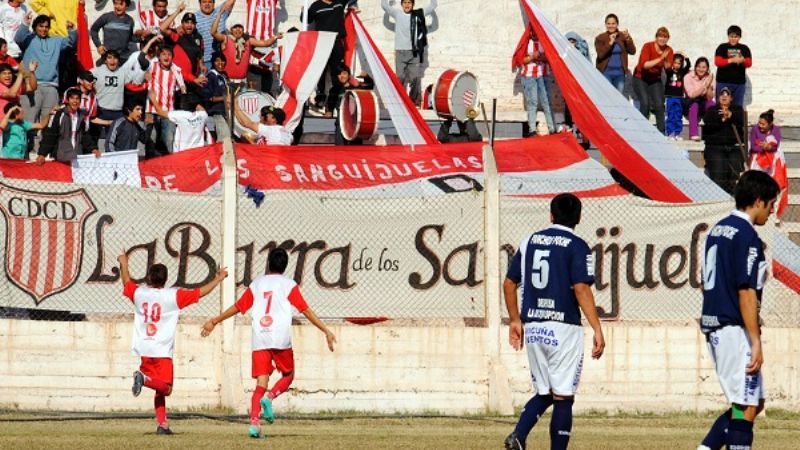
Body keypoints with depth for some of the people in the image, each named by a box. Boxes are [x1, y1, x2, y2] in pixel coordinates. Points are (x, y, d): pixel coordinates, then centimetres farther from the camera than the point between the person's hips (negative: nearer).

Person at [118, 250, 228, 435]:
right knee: (165, 388, -11)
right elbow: (200, 292, 0)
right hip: (162, 350, -5)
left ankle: (162, 423, 6)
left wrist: (123, 264, 44)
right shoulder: (173, 296, -5)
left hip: (144, 350, 5)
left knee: (159, 389, 14)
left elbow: (126, 282, 27)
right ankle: (144, 378, -37)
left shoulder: (139, 293, 5)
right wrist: (218, 279, 14)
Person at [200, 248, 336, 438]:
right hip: (280, 339, -3)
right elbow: (306, 310, 0)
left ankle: (254, 422, -16)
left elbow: (237, 307, 16)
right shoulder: (289, 285, 5)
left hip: (259, 341, 3)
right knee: (288, 375, 16)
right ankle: (269, 398, -13)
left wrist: (214, 321, 28)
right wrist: (326, 331, 2)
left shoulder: (256, 284, 13)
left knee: (261, 383, 1)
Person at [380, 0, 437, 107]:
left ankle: (415, 101, 5)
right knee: (400, 78, 0)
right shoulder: (397, 14, 6)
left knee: (415, 78, -1)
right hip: (400, 52, 0)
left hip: (415, 52, 0)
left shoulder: (419, 14, 5)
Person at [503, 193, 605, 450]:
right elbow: (581, 289, -16)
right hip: (563, 328, -5)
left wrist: (515, 320, 23)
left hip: (533, 328, 5)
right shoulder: (576, 247, -5)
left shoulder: (530, 242, 10)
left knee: (544, 393, 15)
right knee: (563, 397, 1)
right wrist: (597, 330, -16)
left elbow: (509, 284, 13)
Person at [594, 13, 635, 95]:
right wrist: (610, 43, -24)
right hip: (606, 72, -3)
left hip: (619, 73, 3)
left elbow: (632, 51, -3)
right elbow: (600, 54, -15)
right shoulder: (600, 38, -1)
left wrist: (628, 39, -18)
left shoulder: (623, 36, 6)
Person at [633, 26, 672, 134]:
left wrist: (665, 59, -33)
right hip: (641, 79, -4)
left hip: (655, 80, 4)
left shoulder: (668, 50, -5)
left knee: (659, 104, -11)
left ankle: (662, 132, -7)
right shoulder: (648, 47, -19)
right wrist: (660, 59, -37)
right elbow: (644, 65, -32)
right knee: (645, 103, -22)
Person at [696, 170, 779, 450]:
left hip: (712, 328, 9)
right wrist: (756, 342, -19)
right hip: (735, 330, -9)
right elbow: (746, 292, -19)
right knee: (746, 407, -5)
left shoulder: (717, 230, 14)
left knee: (754, 402, 15)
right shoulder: (747, 236, -14)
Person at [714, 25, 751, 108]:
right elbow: (717, 61, -8)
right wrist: (731, 60, -21)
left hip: (739, 82, 2)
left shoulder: (744, 49, 10)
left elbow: (749, 63, 3)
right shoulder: (722, 47, 3)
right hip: (723, 81, -2)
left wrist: (743, 60, -21)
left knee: (737, 107, 2)